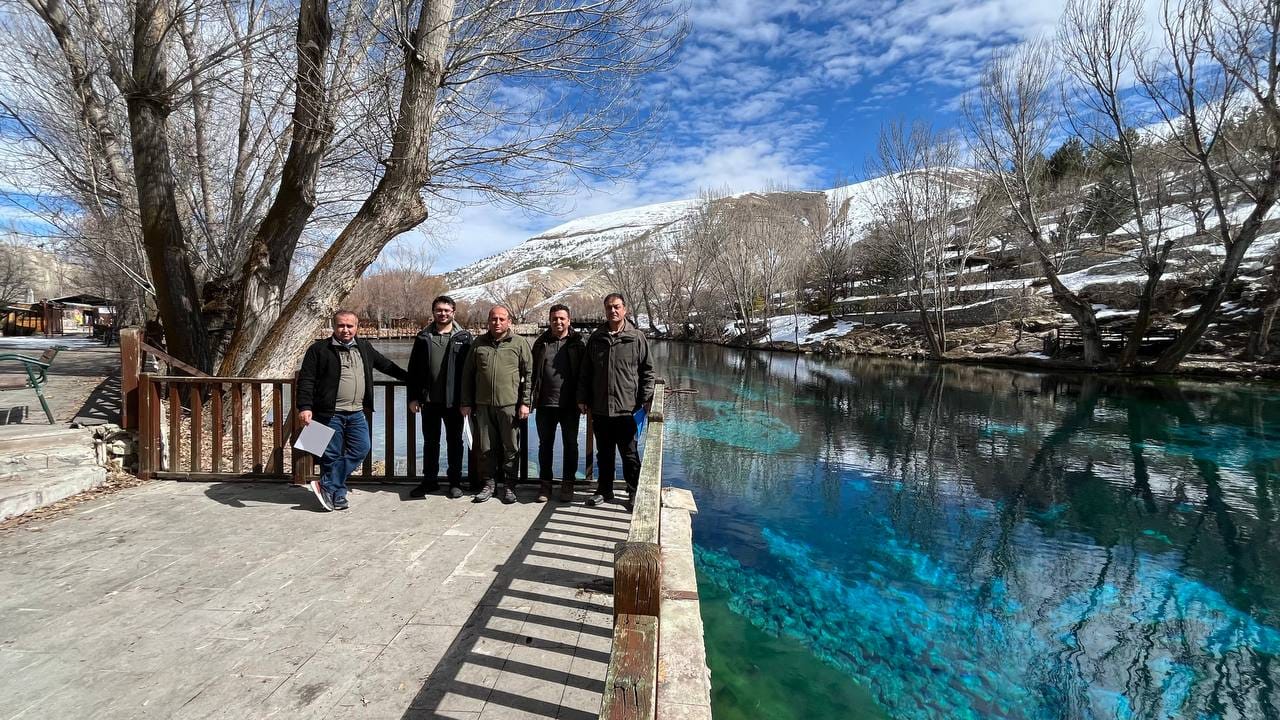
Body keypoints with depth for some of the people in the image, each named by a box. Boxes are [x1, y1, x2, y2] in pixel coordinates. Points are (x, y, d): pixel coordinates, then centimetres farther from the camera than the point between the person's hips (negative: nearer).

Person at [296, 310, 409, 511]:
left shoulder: (364, 347, 13)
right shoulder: (319, 349, -2)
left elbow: (386, 365, 25)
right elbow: (306, 380, -6)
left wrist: (410, 378, 29)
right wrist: (305, 407, -16)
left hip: (357, 413, 5)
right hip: (330, 413, -5)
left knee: (360, 449, -3)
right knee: (332, 455, 1)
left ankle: (326, 486, 6)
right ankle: (337, 495, 14)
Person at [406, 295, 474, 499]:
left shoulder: (463, 337, -1)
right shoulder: (423, 337, 6)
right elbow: (413, 369, 6)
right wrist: (413, 397, 0)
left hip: (454, 400, -2)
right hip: (429, 400, 3)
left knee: (454, 442, 8)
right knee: (430, 442, 13)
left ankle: (455, 482, 19)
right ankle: (430, 480, 25)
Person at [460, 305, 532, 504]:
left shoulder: (519, 343, 3)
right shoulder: (479, 343, 10)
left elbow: (528, 374, 1)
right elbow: (467, 374, 13)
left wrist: (525, 403, -5)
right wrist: (466, 403, 9)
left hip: (510, 405, -2)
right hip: (483, 405, 3)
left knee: (510, 448, 5)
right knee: (487, 448, 10)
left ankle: (509, 486, 17)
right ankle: (489, 484, 23)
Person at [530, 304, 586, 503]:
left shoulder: (577, 343, 1)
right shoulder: (541, 343, 7)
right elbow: (533, 372, 8)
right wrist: (532, 397, 1)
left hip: (569, 404, -2)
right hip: (545, 404, 2)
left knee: (570, 444, 8)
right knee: (545, 445, 11)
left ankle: (568, 484, 21)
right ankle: (545, 483, 23)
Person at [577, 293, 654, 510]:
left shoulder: (636, 337, -1)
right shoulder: (596, 338, 8)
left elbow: (647, 371, 2)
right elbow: (585, 372, 13)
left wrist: (646, 399, -4)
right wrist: (582, 398, 8)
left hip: (626, 408, -3)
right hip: (599, 408, 4)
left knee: (629, 455, 4)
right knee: (604, 453, 15)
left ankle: (634, 494, 18)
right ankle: (604, 490, 29)